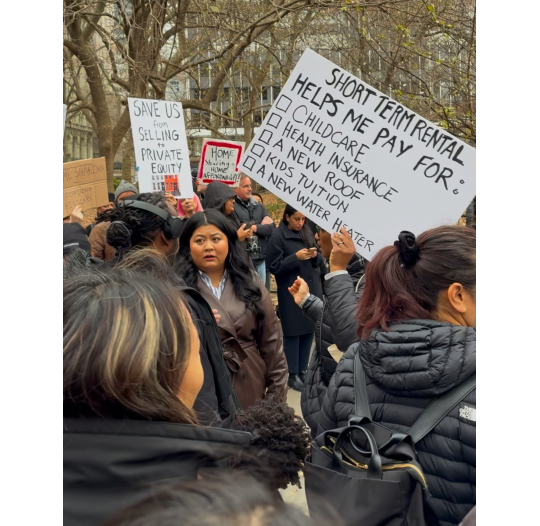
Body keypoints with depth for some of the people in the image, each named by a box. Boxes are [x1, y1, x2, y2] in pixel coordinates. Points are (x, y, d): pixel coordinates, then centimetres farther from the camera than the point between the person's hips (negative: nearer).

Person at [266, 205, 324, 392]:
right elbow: (274, 266, -10)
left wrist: (316, 255, -8)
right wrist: (296, 257, -20)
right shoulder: (278, 236, -7)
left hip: (312, 290, 6)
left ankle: (302, 370, 22)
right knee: (293, 332, 2)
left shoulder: (307, 233, 10)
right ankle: (292, 375, 12)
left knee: (309, 330, 10)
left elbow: (319, 261, 14)